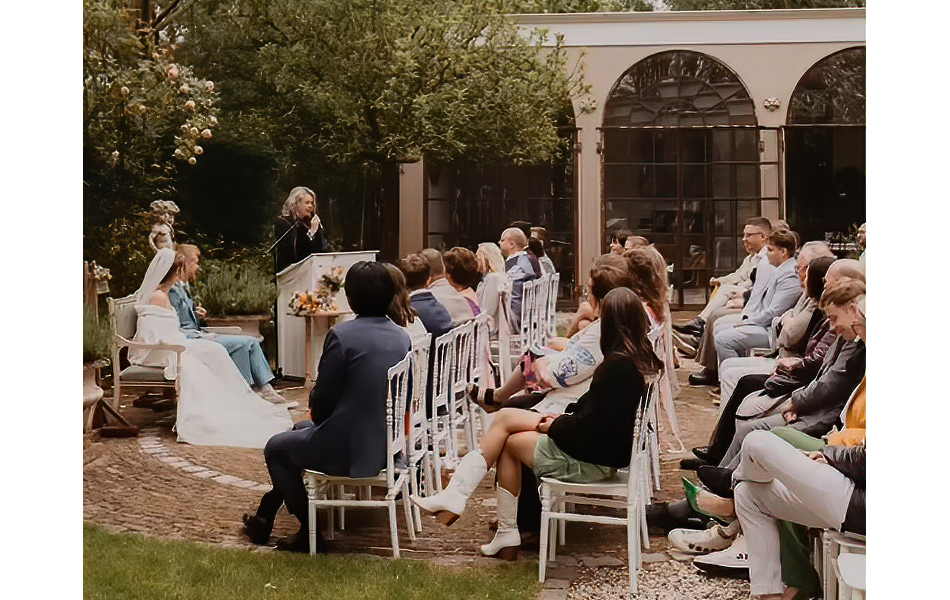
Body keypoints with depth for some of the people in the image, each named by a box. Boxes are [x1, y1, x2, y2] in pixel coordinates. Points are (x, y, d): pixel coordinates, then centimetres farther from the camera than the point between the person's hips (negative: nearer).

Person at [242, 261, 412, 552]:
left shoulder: (342, 335, -18)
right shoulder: (402, 337, 3)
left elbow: (322, 404, -14)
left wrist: (313, 398, 10)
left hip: (349, 451, -8)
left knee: (276, 448, 17)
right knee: (301, 430, 30)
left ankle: (311, 530, 18)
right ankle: (264, 519, 40)